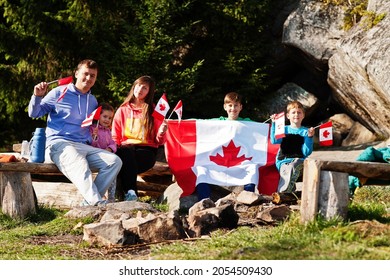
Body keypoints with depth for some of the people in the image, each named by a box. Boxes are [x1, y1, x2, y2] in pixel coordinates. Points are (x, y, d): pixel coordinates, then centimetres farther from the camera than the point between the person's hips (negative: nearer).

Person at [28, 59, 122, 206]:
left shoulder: (93, 101, 22)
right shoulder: (59, 93, 6)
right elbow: (34, 113, 9)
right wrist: (37, 97, -9)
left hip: (83, 146, 6)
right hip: (58, 143, -6)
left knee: (114, 161, -18)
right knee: (80, 166, -39)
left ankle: (89, 202, -26)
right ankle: (98, 204, -54)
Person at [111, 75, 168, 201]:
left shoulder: (154, 112, 13)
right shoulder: (122, 110, 18)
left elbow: (159, 141, 10)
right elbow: (115, 136, 15)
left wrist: (161, 134, -13)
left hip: (147, 150, -1)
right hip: (126, 148, 1)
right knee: (127, 153, -38)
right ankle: (130, 191, -49)